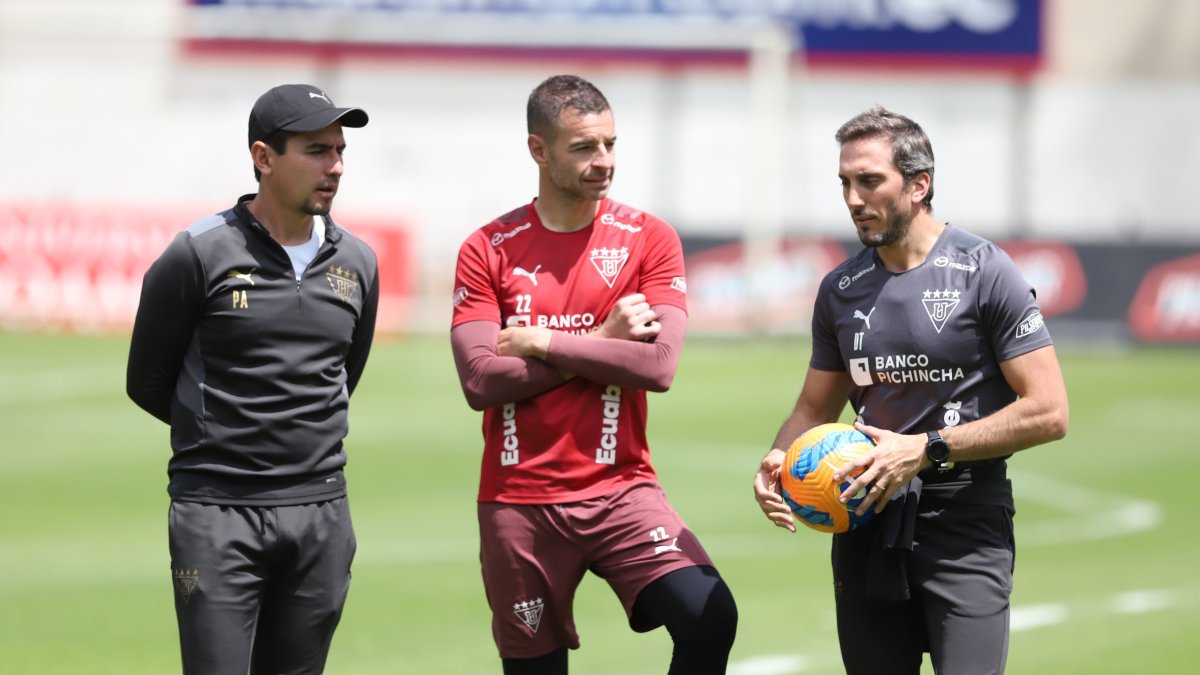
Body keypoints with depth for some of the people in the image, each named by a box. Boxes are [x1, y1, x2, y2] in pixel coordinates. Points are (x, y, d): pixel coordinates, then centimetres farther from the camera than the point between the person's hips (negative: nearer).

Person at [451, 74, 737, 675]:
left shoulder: (648, 238, 1)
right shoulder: (488, 251, 2)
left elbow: (658, 366, -12)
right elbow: (480, 381, -9)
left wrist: (540, 343, -10)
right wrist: (602, 341, -9)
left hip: (620, 491, -1)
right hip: (518, 505, 1)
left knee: (709, 616, -23)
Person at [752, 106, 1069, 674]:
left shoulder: (983, 271, -7)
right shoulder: (841, 288, 10)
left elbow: (1047, 414, -11)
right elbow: (816, 408, 20)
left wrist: (925, 450, -16)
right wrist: (778, 459, -3)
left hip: (965, 525, -5)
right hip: (867, 520, 5)